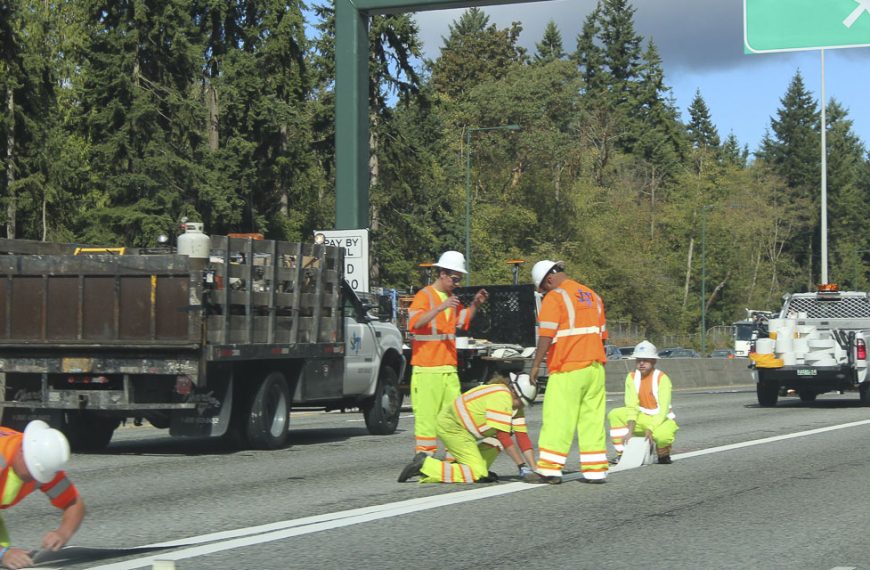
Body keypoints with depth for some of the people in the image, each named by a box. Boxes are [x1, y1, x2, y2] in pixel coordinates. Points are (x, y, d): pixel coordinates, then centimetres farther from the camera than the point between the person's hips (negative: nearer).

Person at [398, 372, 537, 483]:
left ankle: (481, 471, 7)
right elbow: (502, 435, -24)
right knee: (477, 475, -17)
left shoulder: (516, 402, 7)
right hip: (452, 427, -10)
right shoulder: (501, 396, -23)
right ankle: (423, 465, -15)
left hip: (466, 428, 10)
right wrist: (522, 465, -22)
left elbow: (522, 435, 6)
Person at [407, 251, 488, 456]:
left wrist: (475, 305, 15)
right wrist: (440, 307, -31)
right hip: (427, 368, -8)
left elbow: (463, 321, 32)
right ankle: (424, 454, -8)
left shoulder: (451, 298, 19)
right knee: (427, 413, -10)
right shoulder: (425, 295, -7)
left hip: (449, 367, 8)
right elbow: (415, 323, -21)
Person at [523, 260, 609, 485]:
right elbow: (602, 334, 21)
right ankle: (596, 471, 7)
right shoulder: (592, 296, 17)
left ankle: (549, 469, -6)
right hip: (595, 367, 7)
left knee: (557, 419, -5)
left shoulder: (555, 297, -6)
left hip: (567, 369, -7)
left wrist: (536, 364, -10)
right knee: (592, 418, 8)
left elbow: (546, 335, -14)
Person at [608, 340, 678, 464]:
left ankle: (663, 454, -2)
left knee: (662, 435, -39)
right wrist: (630, 430, -24)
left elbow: (663, 409, -22)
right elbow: (632, 406, -11)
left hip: (661, 419, -4)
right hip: (642, 418, 4)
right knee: (614, 415, -17)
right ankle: (621, 454, -12)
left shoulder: (662, 378, -17)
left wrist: (650, 429, -31)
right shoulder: (632, 377, -5)